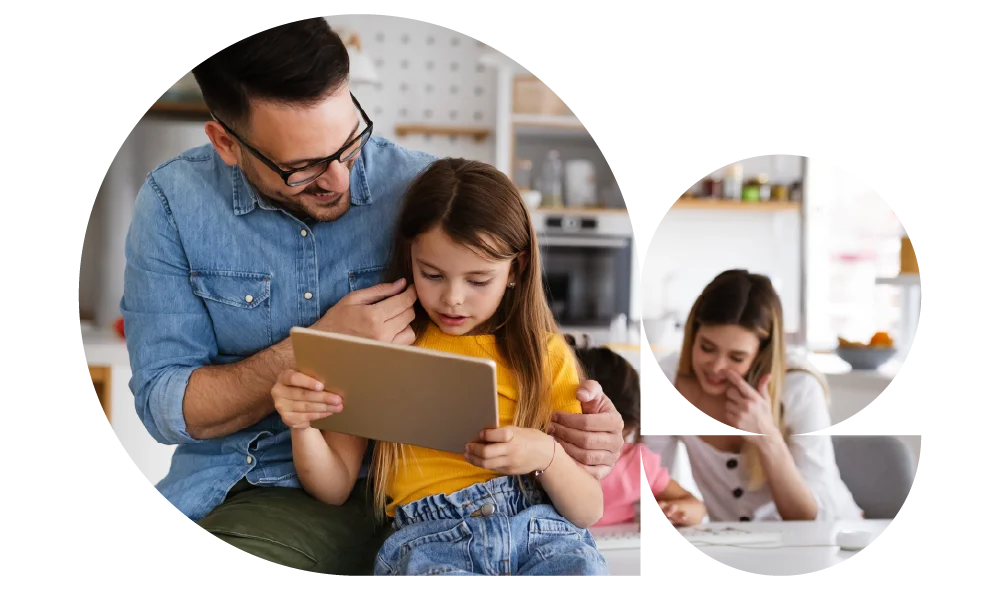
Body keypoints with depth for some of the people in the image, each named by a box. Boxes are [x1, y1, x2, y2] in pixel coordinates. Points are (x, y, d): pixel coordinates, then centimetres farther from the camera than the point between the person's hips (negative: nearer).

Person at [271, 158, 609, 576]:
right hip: (428, 540, -1)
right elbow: (334, 488, 13)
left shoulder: (545, 353, 13)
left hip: (543, 527, 1)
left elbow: (588, 510, 10)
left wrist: (546, 456, -11)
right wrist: (301, 426, -8)